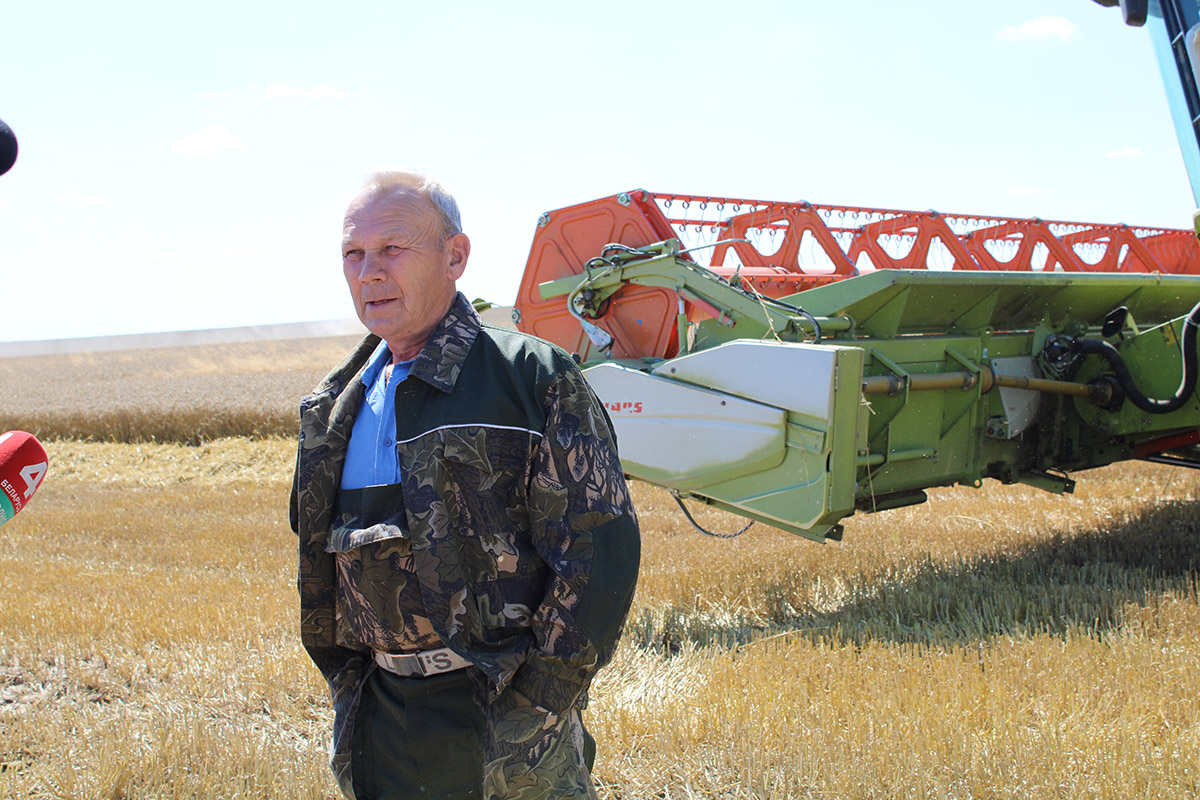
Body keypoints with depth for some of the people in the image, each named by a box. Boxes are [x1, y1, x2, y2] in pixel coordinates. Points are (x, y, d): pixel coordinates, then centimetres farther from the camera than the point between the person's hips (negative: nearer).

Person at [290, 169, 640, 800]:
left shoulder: (530, 376, -9)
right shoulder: (335, 410, 10)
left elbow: (599, 548, -13)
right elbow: (318, 555, 20)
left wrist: (534, 707, -14)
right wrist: (350, 687, 10)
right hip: (380, 721, 5)